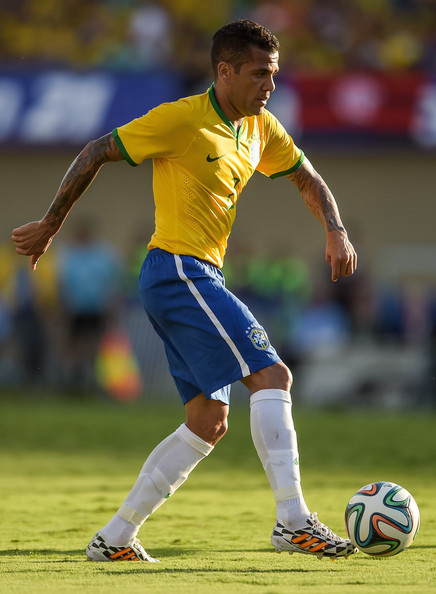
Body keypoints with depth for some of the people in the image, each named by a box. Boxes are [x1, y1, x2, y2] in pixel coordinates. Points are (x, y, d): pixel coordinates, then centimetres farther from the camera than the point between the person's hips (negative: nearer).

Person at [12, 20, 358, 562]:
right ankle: (293, 520, -22)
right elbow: (95, 154, -5)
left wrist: (335, 231, 6)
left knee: (208, 423, 8)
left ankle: (114, 538, 11)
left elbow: (306, 178, 25)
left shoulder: (259, 127, 13)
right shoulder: (181, 119, -10)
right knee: (271, 375, -18)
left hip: (201, 279, 9)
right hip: (177, 269, -9)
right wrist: (49, 226, 0)